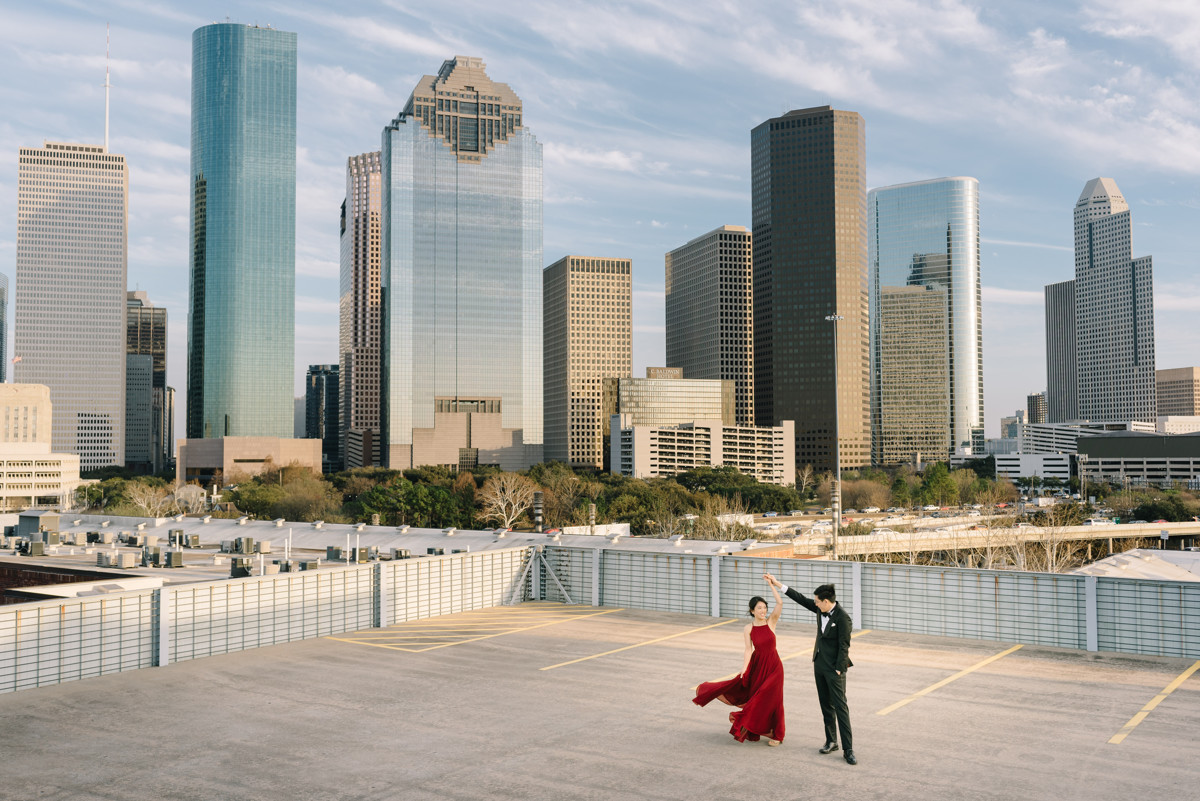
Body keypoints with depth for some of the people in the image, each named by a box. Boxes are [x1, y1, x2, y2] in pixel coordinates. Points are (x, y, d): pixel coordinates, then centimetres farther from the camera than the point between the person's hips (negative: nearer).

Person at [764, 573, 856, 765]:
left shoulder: (843, 618, -20)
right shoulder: (821, 609, 2)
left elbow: (844, 646, -18)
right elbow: (801, 599, 12)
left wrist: (838, 670, -17)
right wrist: (777, 584, 13)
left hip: (834, 668, -8)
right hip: (819, 664, 8)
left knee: (840, 707, -7)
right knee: (826, 706, 14)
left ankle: (848, 749, -4)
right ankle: (831, 741, 25)